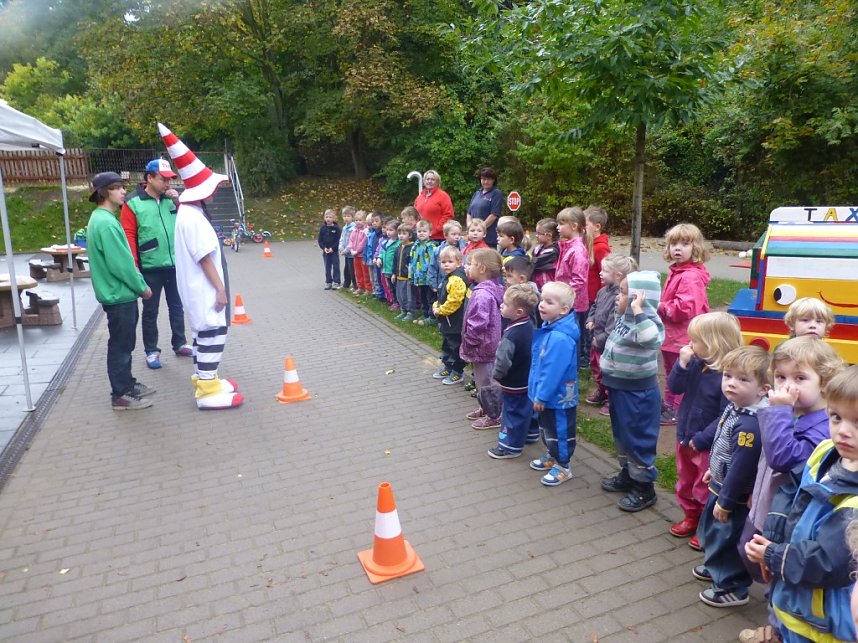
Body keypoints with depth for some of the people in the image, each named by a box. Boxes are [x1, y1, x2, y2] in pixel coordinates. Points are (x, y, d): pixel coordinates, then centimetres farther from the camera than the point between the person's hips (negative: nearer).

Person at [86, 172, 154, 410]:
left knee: (124, 344, 19)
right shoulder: (106, 223, -20)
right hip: (119, 295, -10)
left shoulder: (102, 219, 12)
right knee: (120, 346, 0)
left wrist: (139, 284, 13)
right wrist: (141, 287, -12)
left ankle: (127, 384, 32)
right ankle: (121, 396, 10)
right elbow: (119, 264, -23)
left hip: (121, 293, 10)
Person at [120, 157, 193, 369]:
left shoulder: (172, 199, 5)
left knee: (177, 306, 15)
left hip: (175, 265, 4)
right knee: (150, 311, 8)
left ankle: (180, 344, 30)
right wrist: (134, 267, -15)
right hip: (150, 268, -4)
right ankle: (151, 351, 19)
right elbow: (129, 237, -11)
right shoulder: (133, 204, -8)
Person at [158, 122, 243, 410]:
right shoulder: (193, 217, -20)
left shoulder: (189, 212, 12)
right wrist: (220, 288, -18)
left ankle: (204, 379, 28)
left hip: (199, 288, 11)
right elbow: (204, 257, -22)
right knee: (212, 334, -7)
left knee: (204, 333, 17)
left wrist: (217, 287, 19)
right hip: (203, 289, -11)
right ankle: (207, 390, -2)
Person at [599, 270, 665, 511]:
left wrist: (637, 310, -41)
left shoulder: (647, 322, -24)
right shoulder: (624, 318, 3)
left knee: (638, 440, 5)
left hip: (638, 394, -9)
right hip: (620, 389, 9)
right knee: (622, 436, 23)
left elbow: (652, 340, -49)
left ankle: (644, 488, 21)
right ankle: (627, 474, 42)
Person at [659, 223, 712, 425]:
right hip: (671, 335, 10)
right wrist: (659, 307, 5)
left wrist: (661, 308, -21)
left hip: (683, 338, -10)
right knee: (671, 373, 24)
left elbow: (684, 308, -32)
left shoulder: (691, 277, -23)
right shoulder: (676, 271, 10)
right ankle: (669, 403, 39)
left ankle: (677, 411, 17)